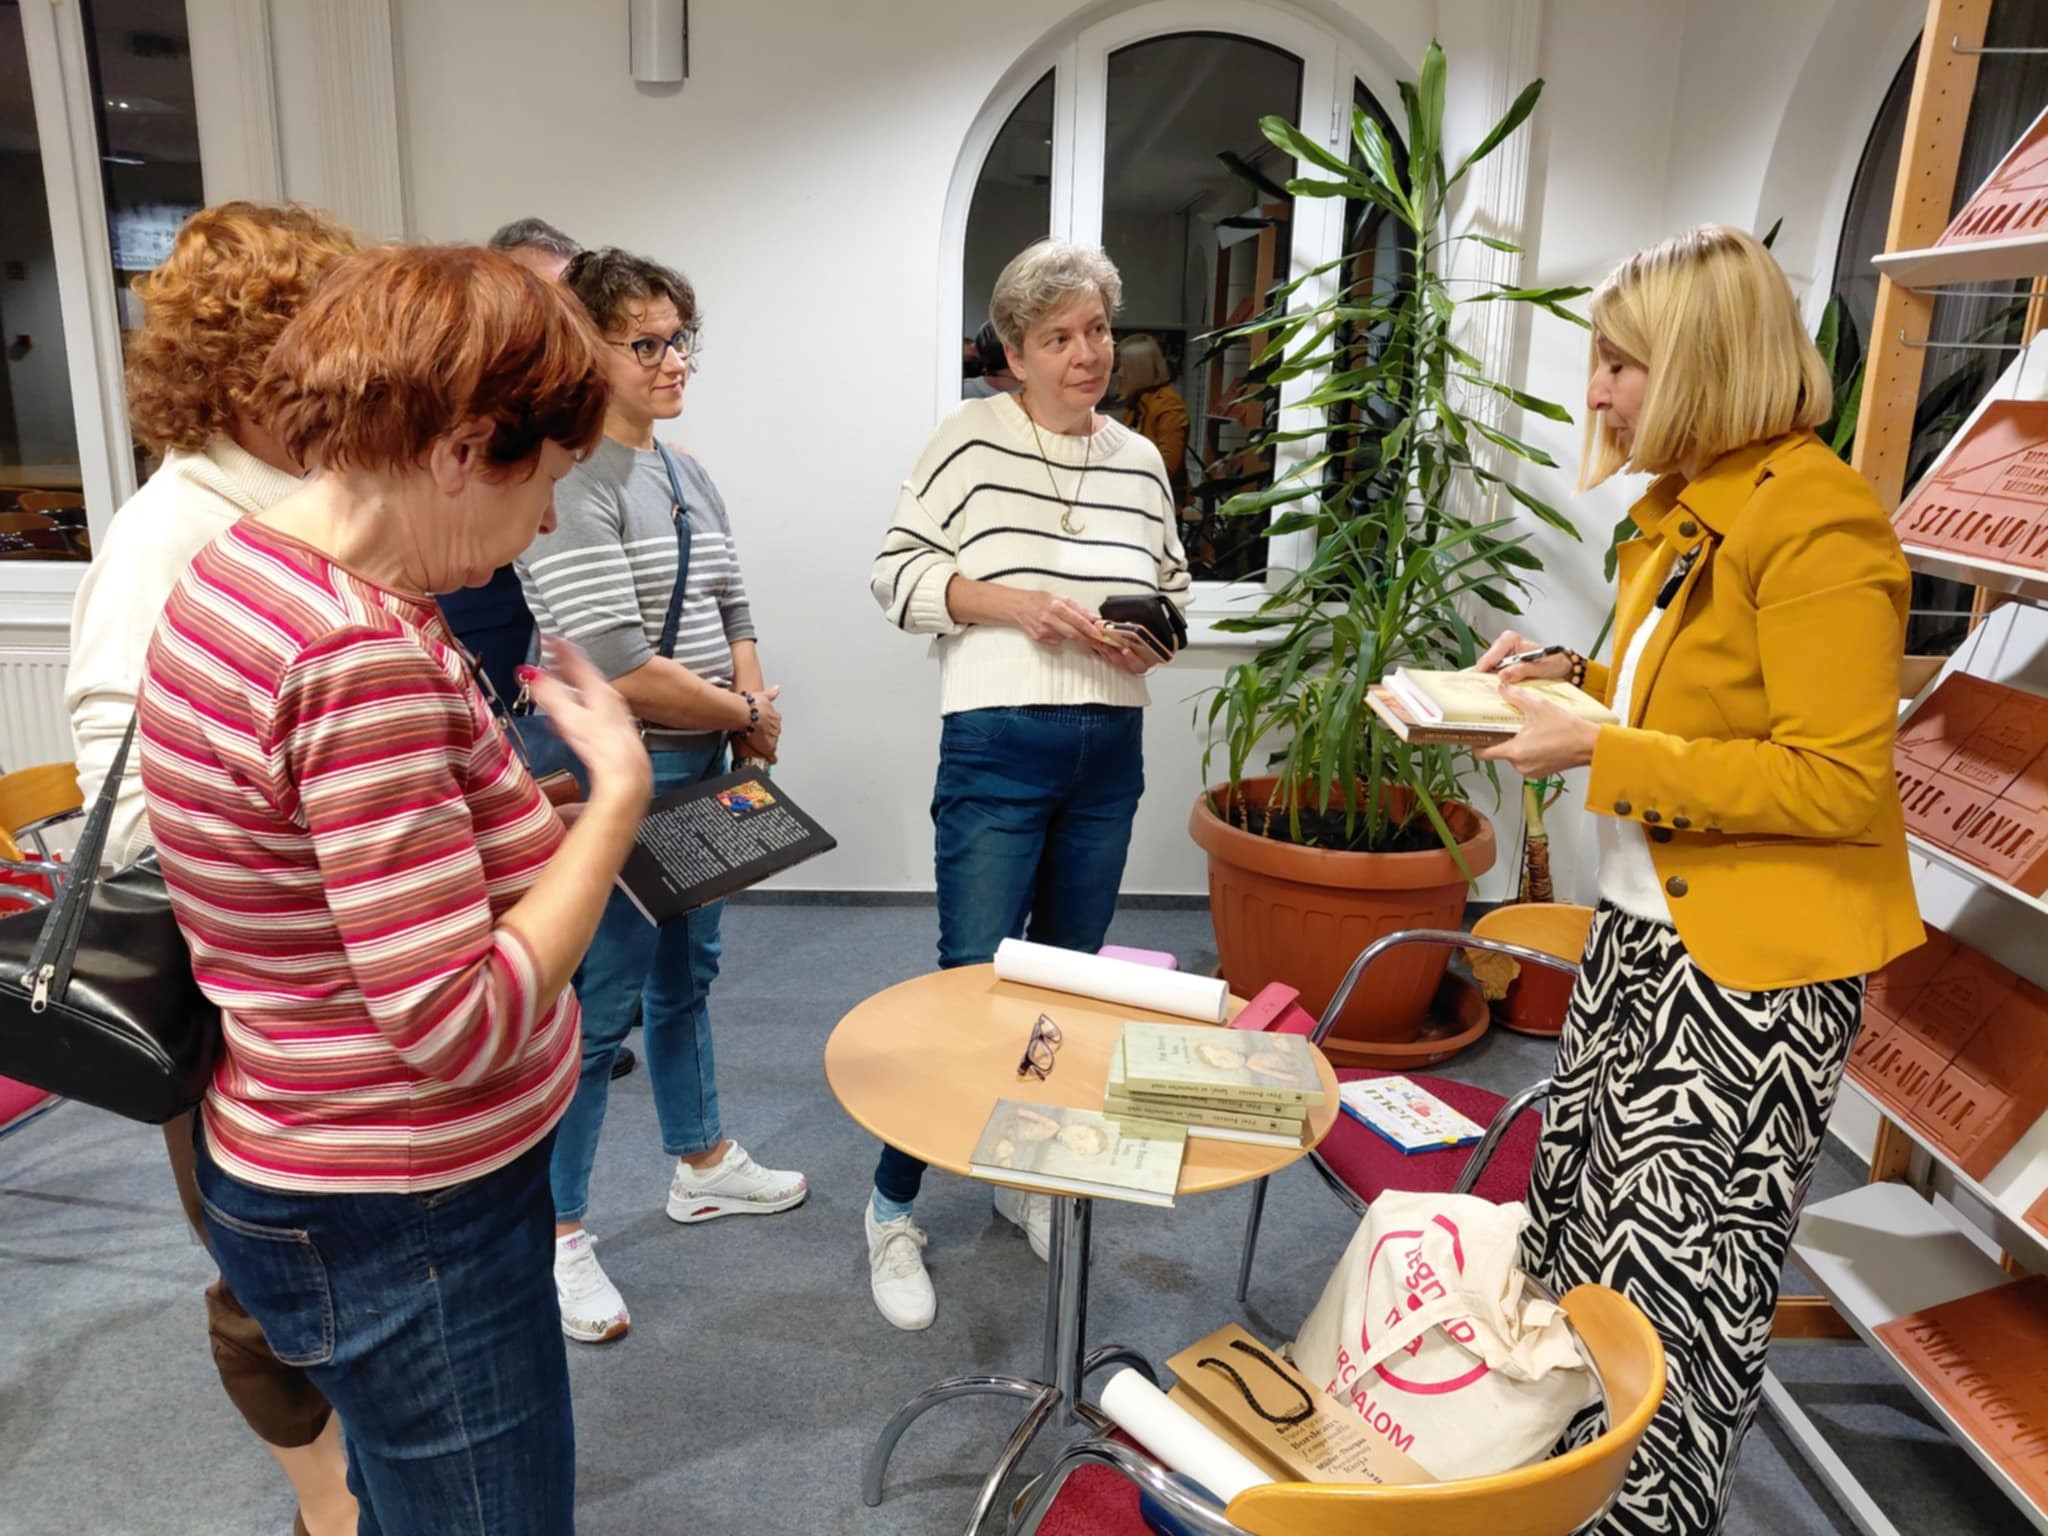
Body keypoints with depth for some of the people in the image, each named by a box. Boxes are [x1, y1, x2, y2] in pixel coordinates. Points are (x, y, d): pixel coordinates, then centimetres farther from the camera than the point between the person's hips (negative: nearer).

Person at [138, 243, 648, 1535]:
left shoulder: (254, 561, 2)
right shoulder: (361, 659, -29)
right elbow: (459, 1027, -27)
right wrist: (618, 791, -19)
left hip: (330, 1177, 10)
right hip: (408, 1230, -10)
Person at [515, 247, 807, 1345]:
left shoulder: (688, 478, 11)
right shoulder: (566, 482, -17)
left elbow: (732, 615, 15)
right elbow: (615, 667, -25)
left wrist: (755, 715, -3)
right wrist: (744, 714, -12)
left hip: (700, 771, 9)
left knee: (687, 973, 21)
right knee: (600, 1007, 1)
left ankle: (702, 1166, 40)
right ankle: (557, 1239, 19)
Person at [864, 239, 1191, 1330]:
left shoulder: (1140, 461, 12)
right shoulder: (971, 439, -2)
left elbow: (1174, 584, 20)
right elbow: (898, 572, -5)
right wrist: (1018, 602, -17)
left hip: (1110, 751, 6)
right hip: (999, 747, -5)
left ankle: (1029, 1174, 35)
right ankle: (892, 1208, 14)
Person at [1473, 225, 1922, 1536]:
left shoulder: (1818, 522, -18)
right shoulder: (1689, 506, 10)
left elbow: (1840, 782, -22)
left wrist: (1602, 753, -24)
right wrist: (1570, 680, 5)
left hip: (1753, 967, -9)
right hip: (1643, 929, 9)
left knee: (1679, 1281, 4)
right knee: (1578, 1228, 18)